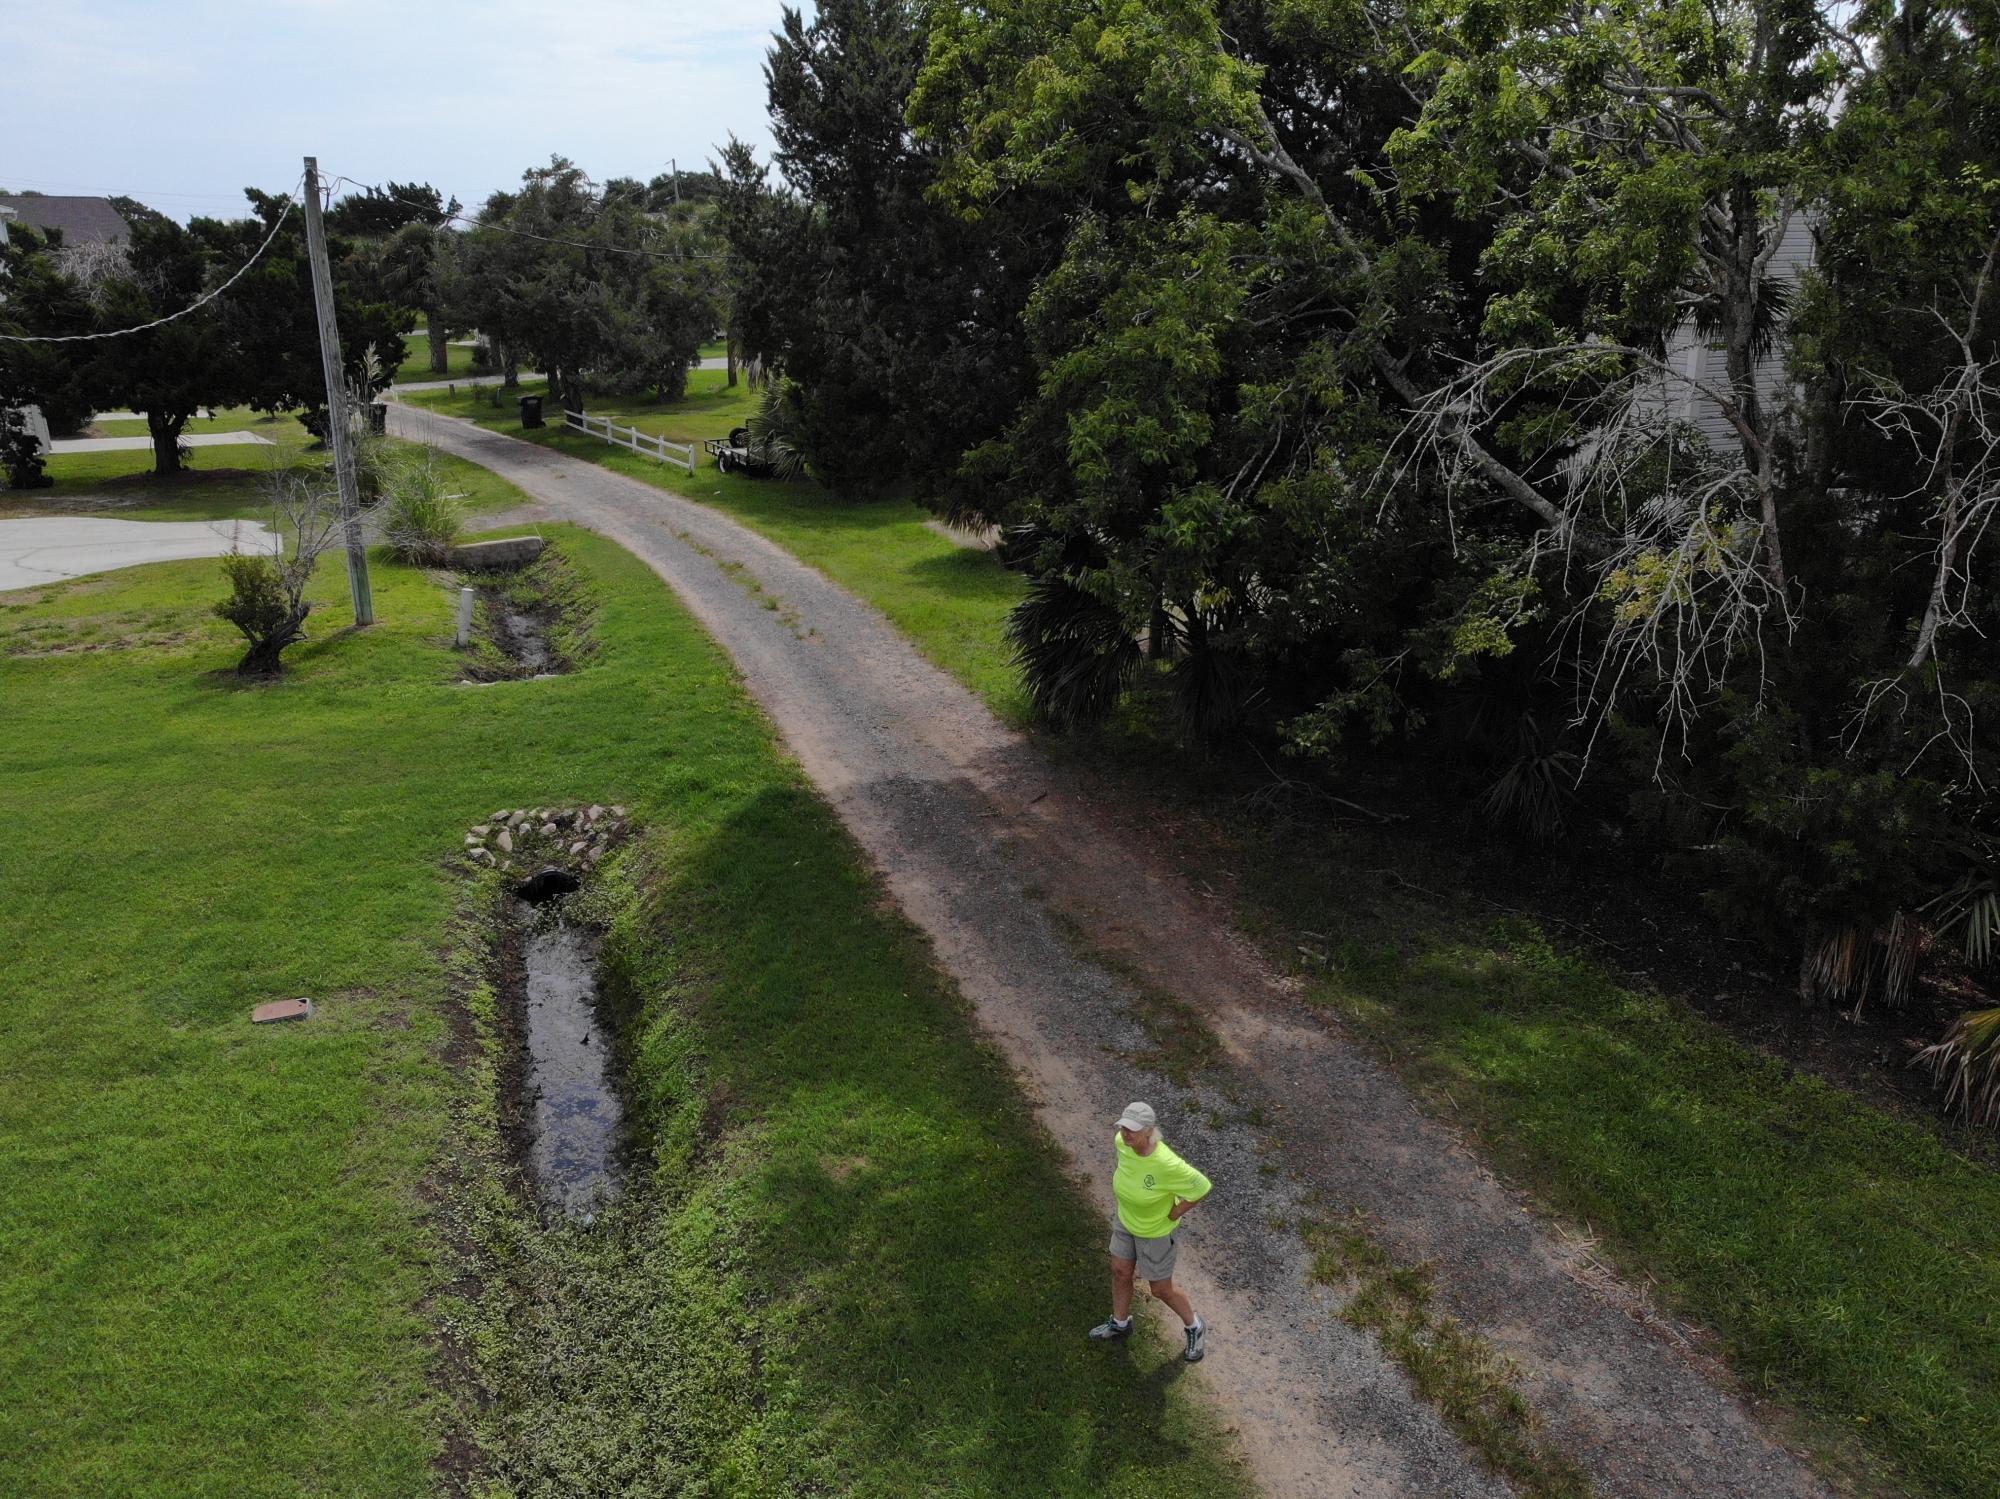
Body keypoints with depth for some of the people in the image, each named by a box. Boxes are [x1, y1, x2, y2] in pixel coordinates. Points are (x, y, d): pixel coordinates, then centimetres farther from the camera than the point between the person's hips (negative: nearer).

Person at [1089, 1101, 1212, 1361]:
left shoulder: (1166, 1164, -41)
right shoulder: (1122, 1142, -23)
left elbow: (1202, 1187, -28)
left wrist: (1175, 1213, -18)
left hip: (1157, 1231, -6)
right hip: (1126, 1220, 6)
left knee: (1161, 1289, 14)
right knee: (1120, 1272, 23)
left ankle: (1194, 1328, 43)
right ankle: (1120, 1323, 51)